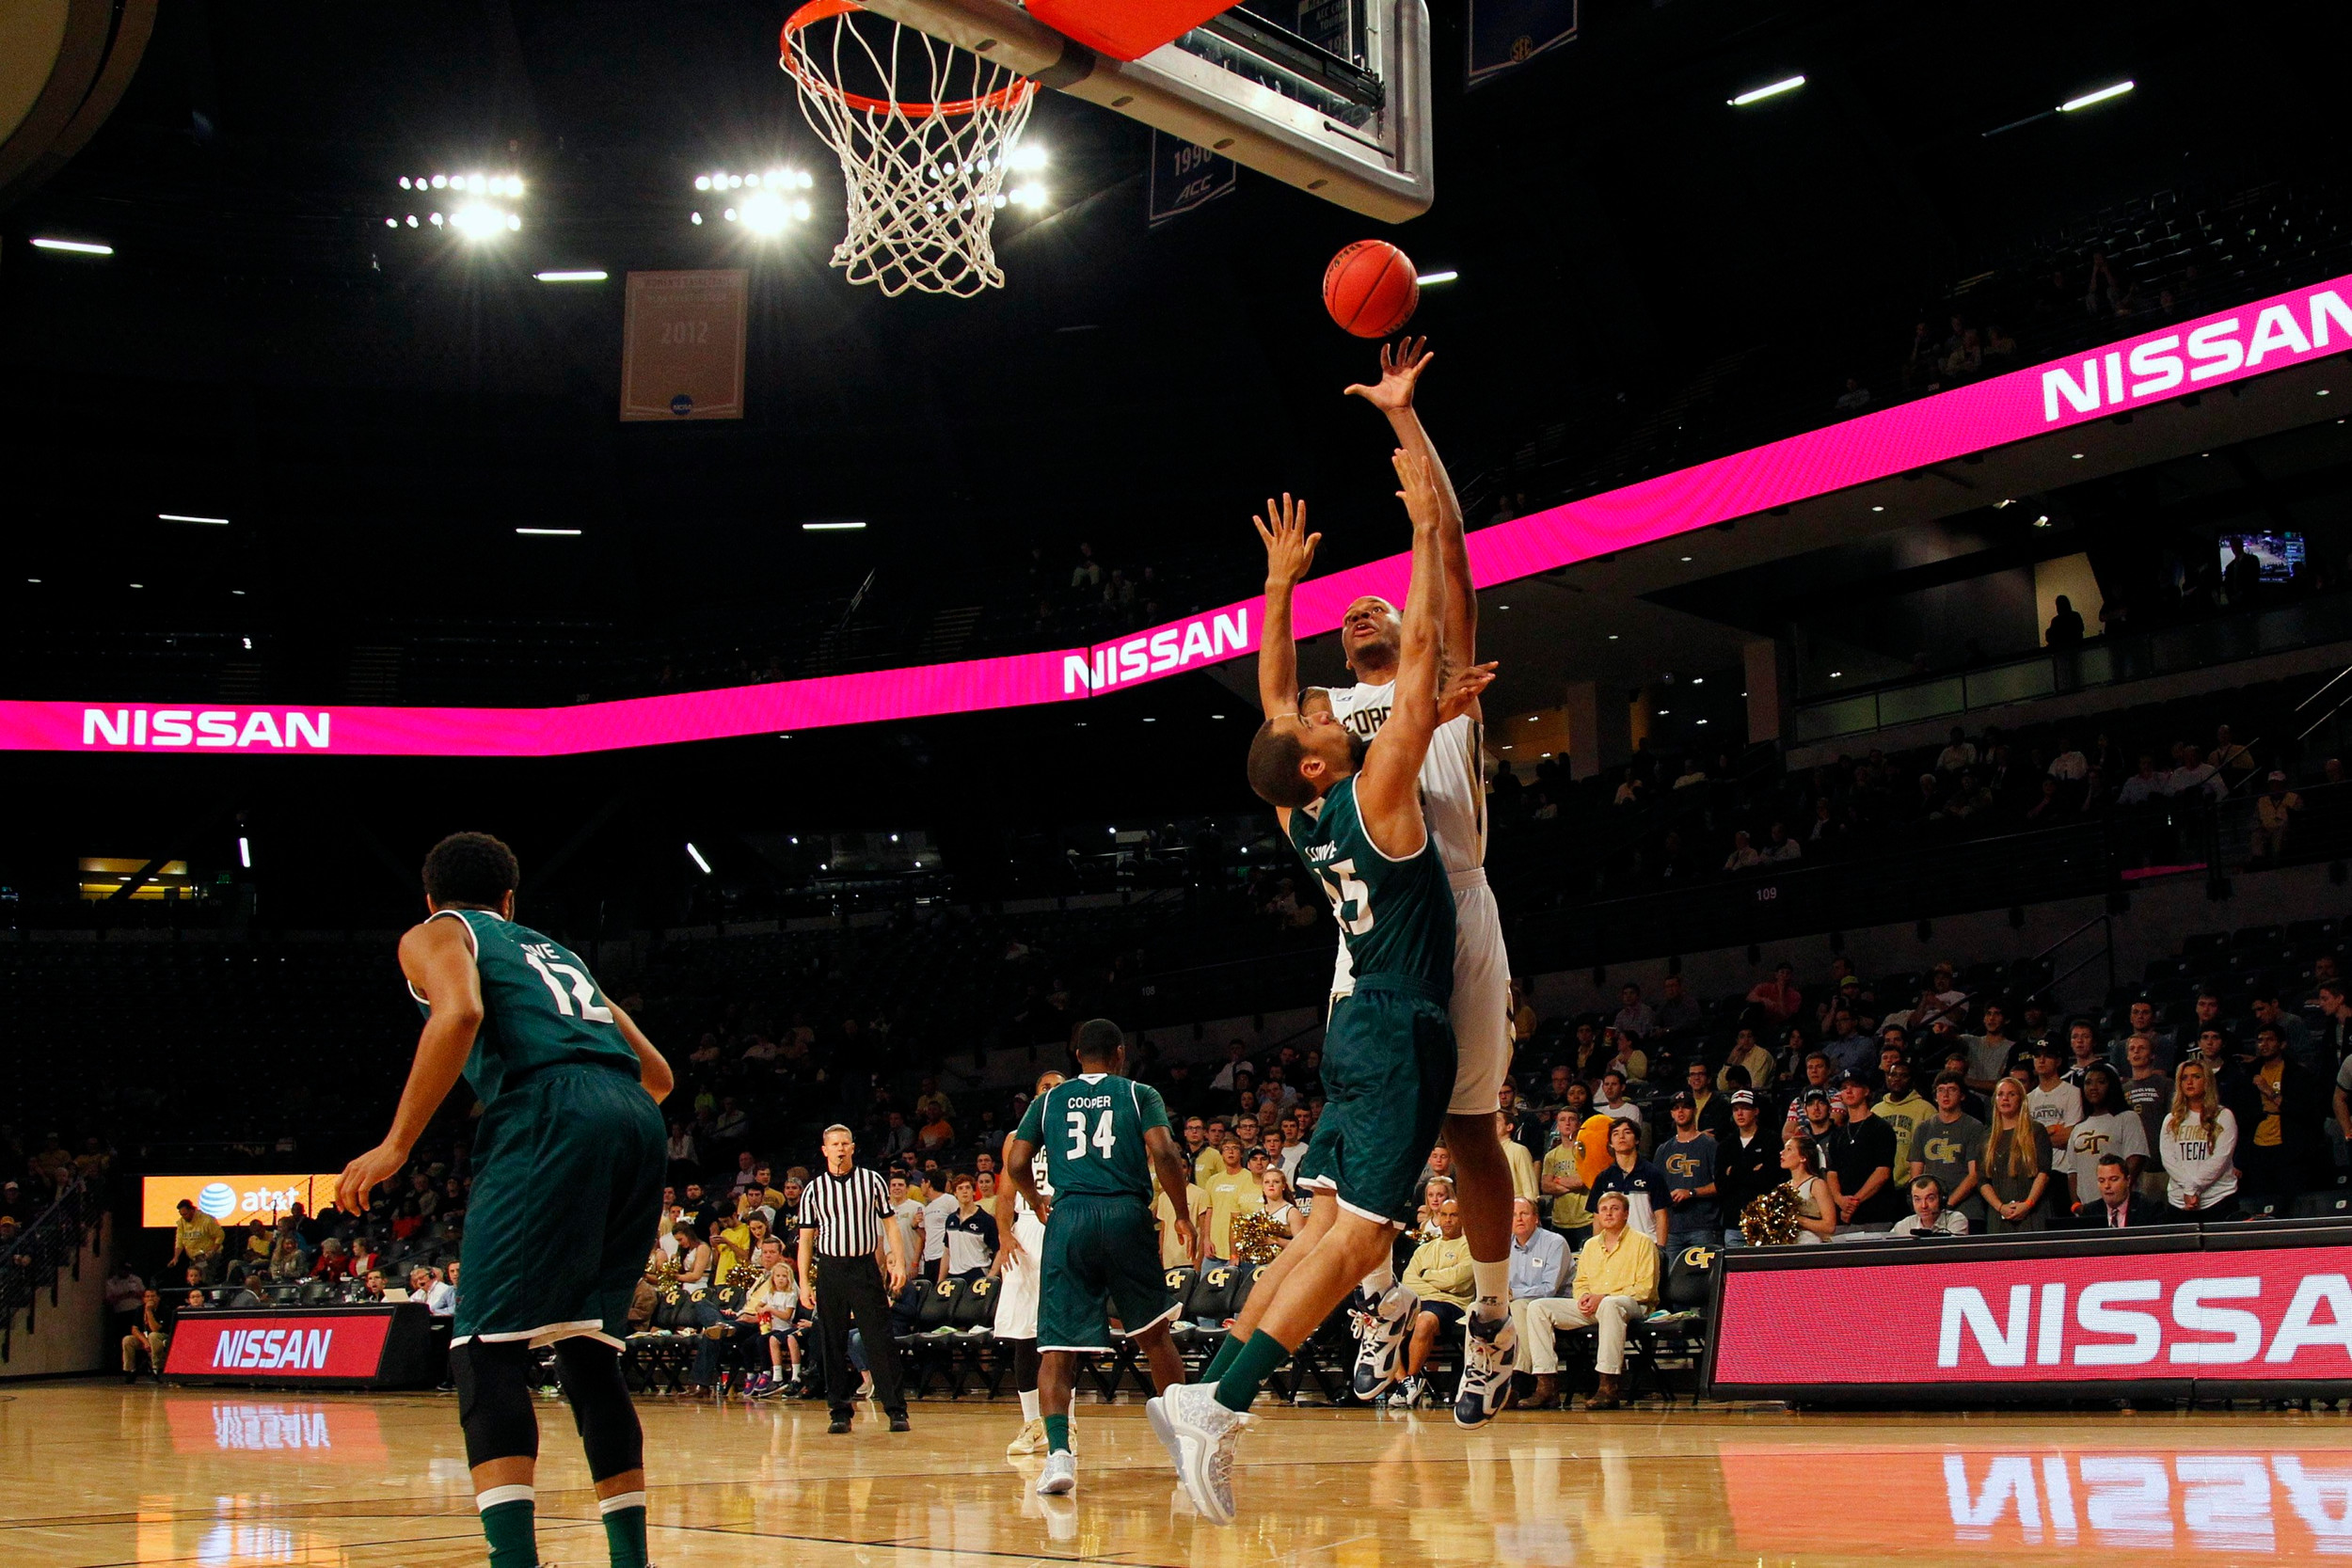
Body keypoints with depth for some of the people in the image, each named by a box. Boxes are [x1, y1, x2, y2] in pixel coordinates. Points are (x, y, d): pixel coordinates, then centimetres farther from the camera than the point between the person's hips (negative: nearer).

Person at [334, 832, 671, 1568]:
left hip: (548, 1114, -6)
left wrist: (397, 1143, -5)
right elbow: (657, 1073, 32)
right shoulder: (558, 953, 36)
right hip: (638, 1123, 6)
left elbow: (461, 1014, -7)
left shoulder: (433, 935, 18)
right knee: (589, 1351, 15)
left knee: (487, 1350, -6)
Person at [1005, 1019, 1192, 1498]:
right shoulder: (1140, 1094, 11)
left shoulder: (1048, 1100, 17)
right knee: (1153, 1332, 18)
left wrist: (1038, 1202, 28)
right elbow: (1163, 1154, -3)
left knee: (1058, 1344, -3)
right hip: (1127, 1214, 0)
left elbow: (1016, 1163, 9)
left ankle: (1058, 1450, -22)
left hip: (1069, 1218, 0)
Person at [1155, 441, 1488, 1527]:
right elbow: (1419, 646, -12)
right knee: (1357, 1236, -11)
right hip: (1400, 1033, -8)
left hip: (1360, 1030, 8)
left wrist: (1282, 581, 25)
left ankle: (1206, 1393, 5)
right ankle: (1218, 1405, -20)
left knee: (1332, 1226, 11)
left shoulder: (1301, 816, 7)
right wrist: (1425, 524, -5)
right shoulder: (1375, 791, -11)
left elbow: (1270, 696, 21)